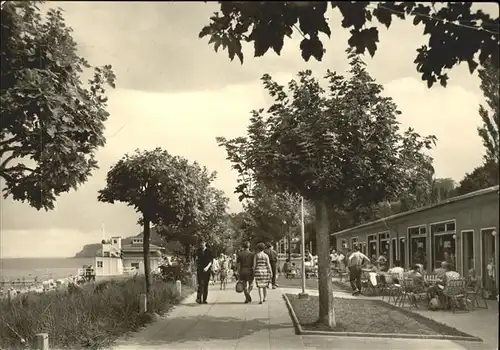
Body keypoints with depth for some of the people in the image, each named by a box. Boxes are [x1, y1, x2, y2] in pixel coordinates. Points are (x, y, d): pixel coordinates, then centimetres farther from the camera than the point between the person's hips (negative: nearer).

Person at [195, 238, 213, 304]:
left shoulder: (209, 251, 1)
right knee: (200, 284, -11)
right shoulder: (198, 251, 9)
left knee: (206, 285, 3)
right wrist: (197, 266, 10)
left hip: (206, 270, -1)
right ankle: (198, 298, -11)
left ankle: (204, 299, 8)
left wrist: (207, 267, -18)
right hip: (200, 269, 1)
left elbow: (211, 260, -4)